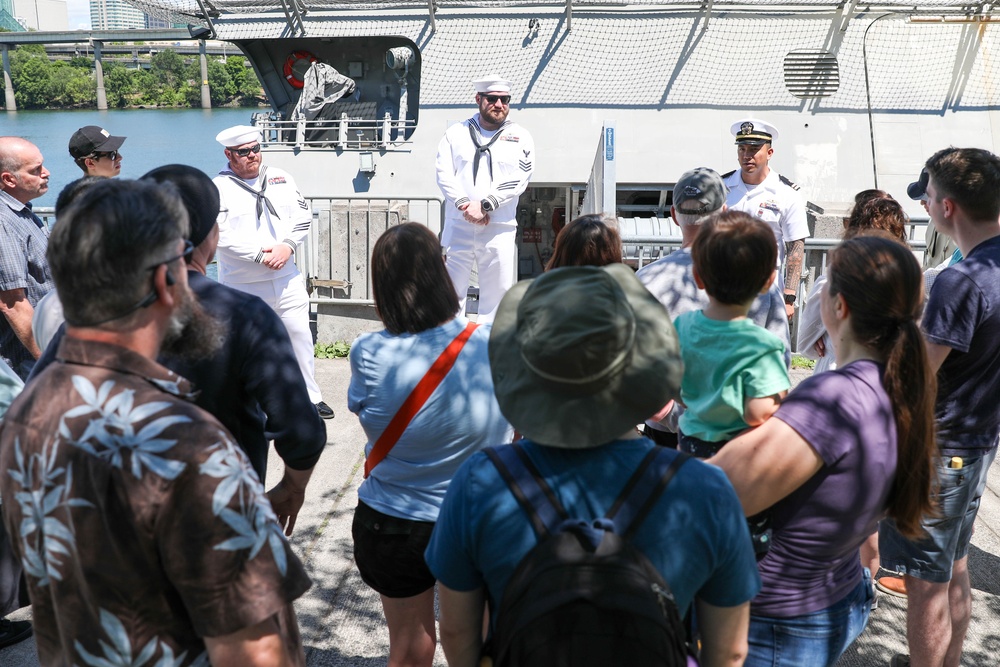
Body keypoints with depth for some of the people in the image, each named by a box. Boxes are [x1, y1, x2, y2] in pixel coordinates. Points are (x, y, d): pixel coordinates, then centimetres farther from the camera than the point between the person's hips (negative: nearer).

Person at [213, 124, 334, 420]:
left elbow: (303, 216, 6)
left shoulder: (280, 178, 9)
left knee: (300, 336, 9)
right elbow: (220, 234, -15)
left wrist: (287, 246, -11)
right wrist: (261, 254, -19)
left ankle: (310, 397, 24)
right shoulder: (219, 188, -5)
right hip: (243, 284, -4)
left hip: (286, 277, 4)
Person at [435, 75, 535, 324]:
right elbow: (444, 173, 1)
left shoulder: (520, 137, 7)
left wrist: (484, 205, -14)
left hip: (500, 230, 0)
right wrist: (464, 204, -14)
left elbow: (518, 180, -5)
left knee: (498, 293, 2)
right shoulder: (456, 132, 11)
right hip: (458, 226, 1)